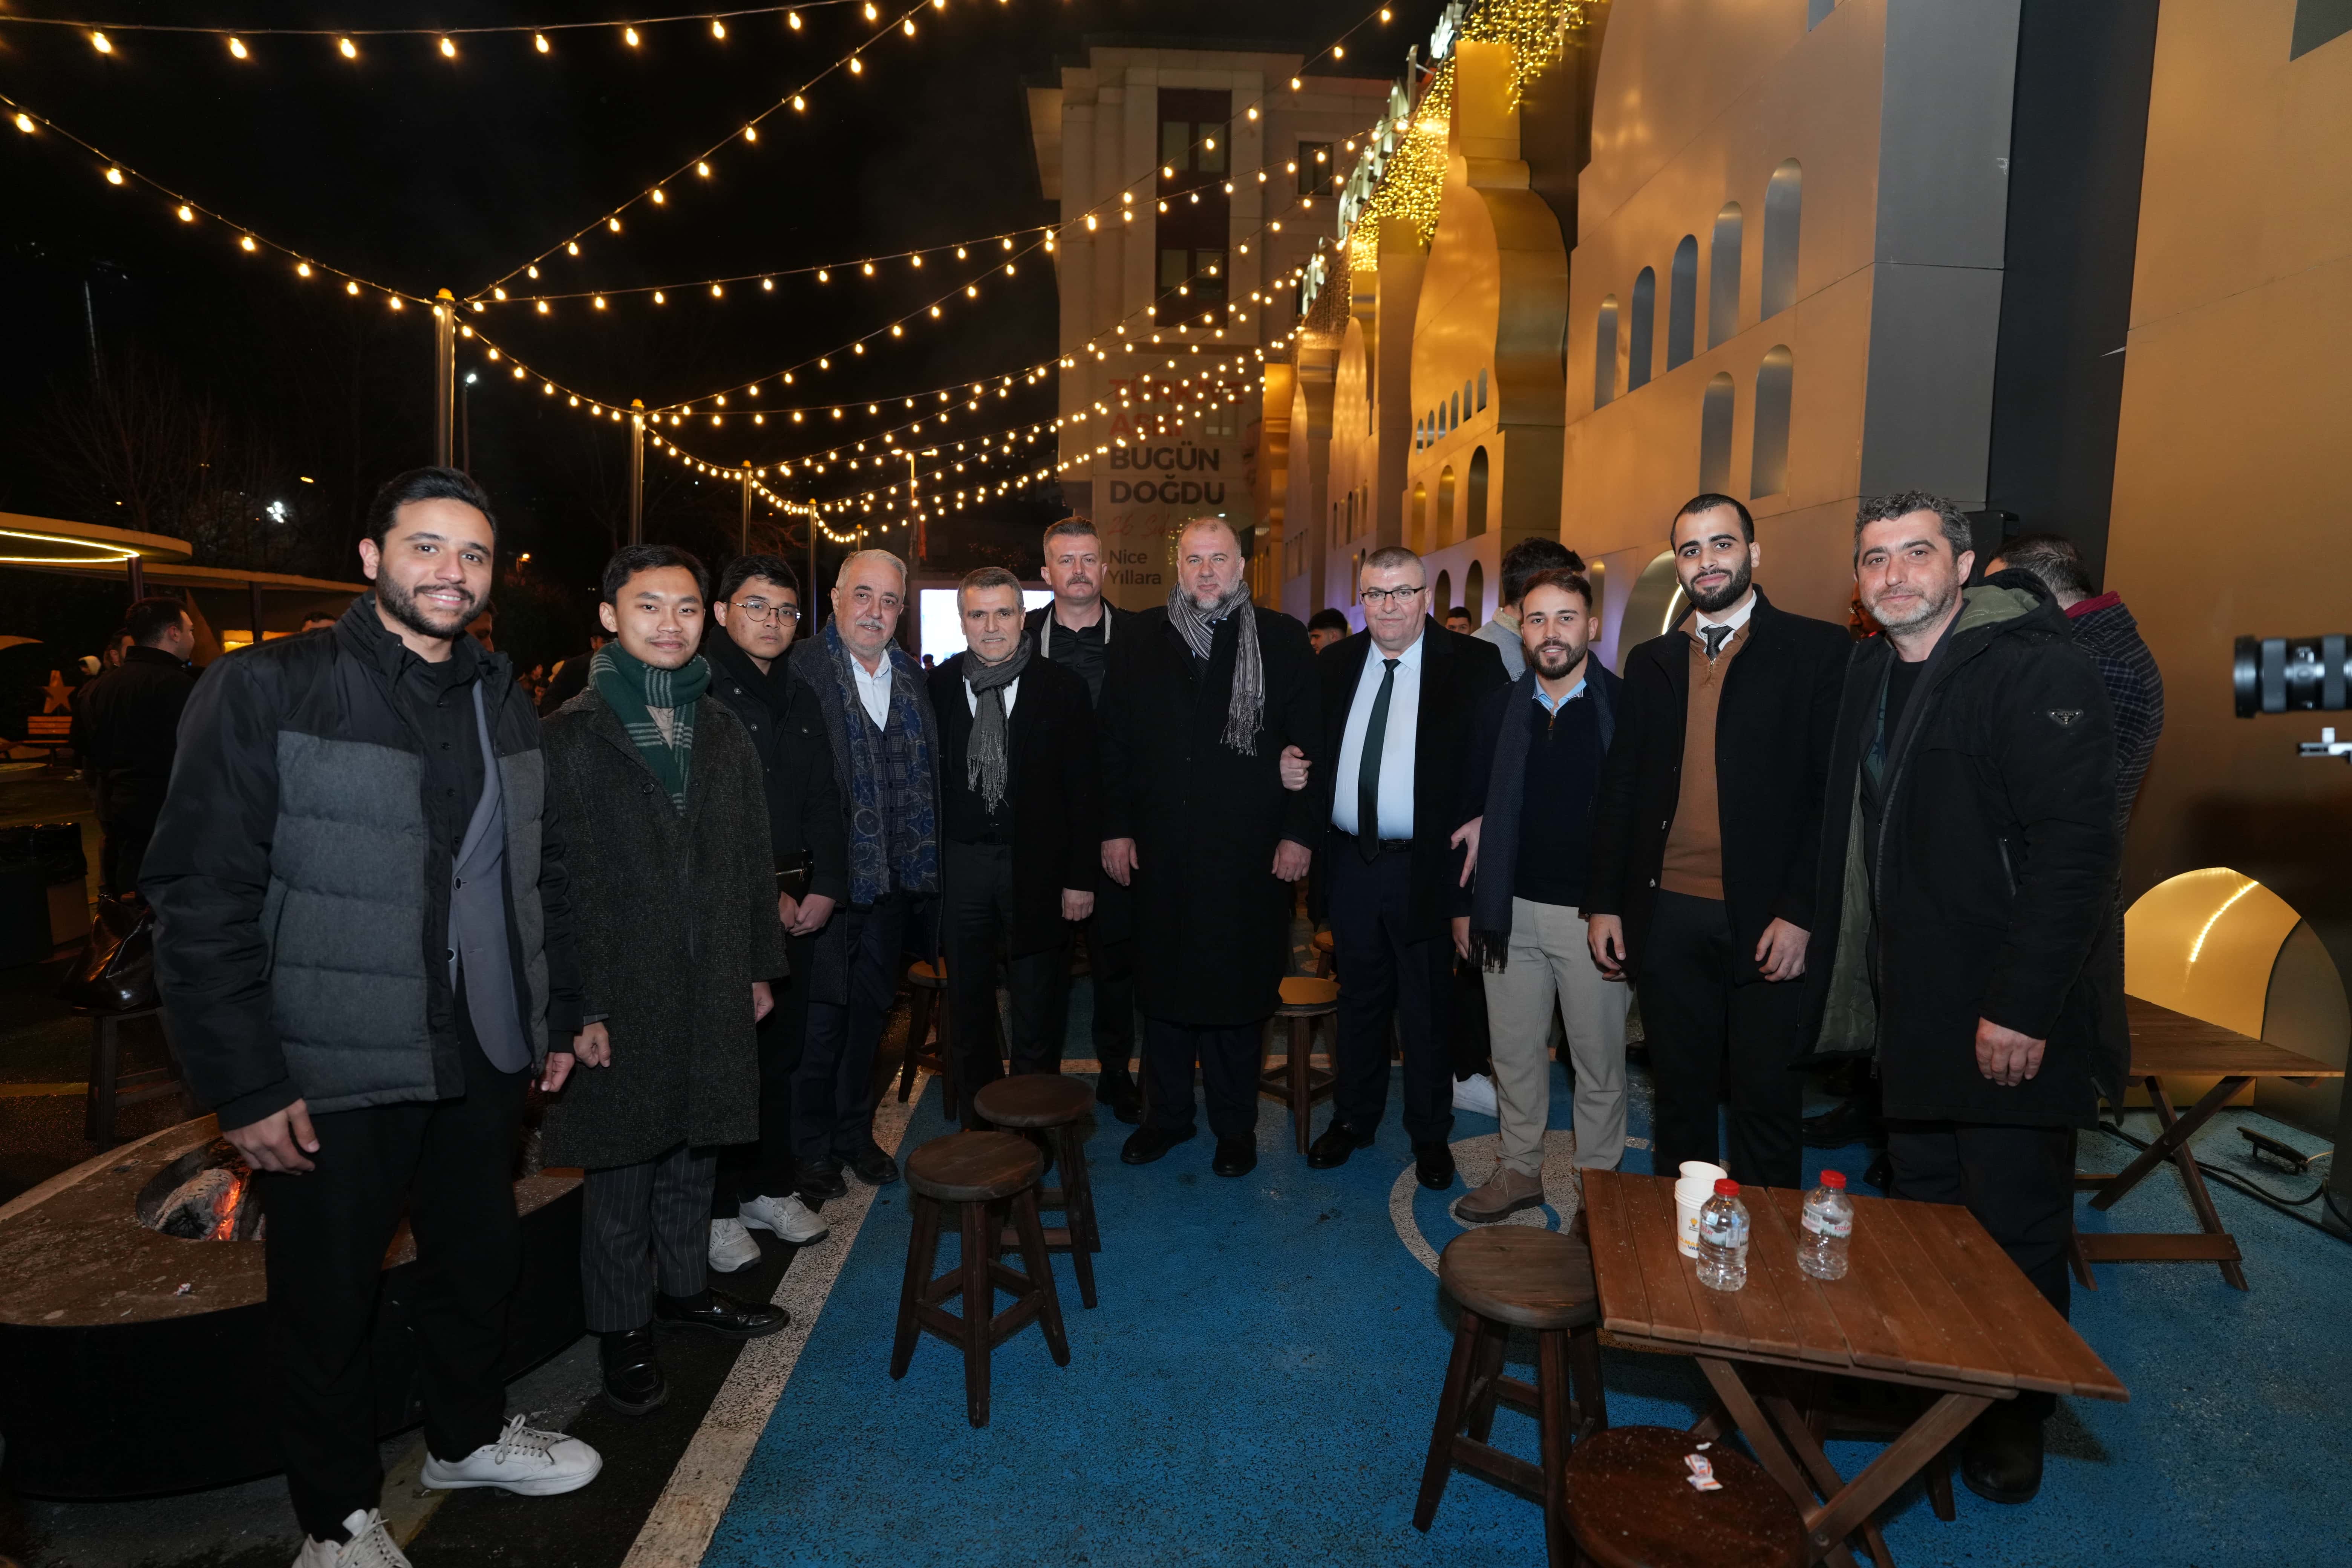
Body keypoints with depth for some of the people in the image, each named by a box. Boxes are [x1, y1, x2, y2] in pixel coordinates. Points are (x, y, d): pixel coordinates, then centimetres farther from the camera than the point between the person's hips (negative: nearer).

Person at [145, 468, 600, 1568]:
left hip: (483, 1063, 5)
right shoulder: (265, 692, -10)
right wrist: (245, 1087, -15)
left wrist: (559, 1016, 12)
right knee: (328, 1302, 12)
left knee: (480, 1264, 19)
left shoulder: (502, 705, 8)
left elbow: (545, 877, 14)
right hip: (332, 1076, -5)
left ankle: (469, 1435, 44)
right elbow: (201, 900, -13)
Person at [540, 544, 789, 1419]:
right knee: (621, 1166, 8)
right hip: (619, 993, -4)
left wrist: (760, 967, 10)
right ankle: (623, 1329, 25)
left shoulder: (724, 733, 9)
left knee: (695, 1147, 17)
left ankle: (685, 1288, 36)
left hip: (714, 987, 4)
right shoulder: (570, 735, -6)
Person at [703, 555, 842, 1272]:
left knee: (779, 1049, 13)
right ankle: (718, 1206, 14)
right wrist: (762, 894, -12)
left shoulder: (800, 700, 15)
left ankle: (771, 1186, 26)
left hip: (796, 904, 6)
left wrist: (825, 887, 2)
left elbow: (824, 802, 15)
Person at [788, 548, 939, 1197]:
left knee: (870, 1009, 17)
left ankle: (856, 1132, 33)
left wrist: (924, 863, 6)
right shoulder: (800, 669, -7)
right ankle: (812, 1145, 24)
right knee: (821, 1013, 5)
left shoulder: (911, 675, 11)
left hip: (893, 877, 5)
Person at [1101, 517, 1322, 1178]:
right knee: (1164, 987, 12)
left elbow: (1310, 745, 0)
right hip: (1159, 851, 2)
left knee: (1238, 992, 8)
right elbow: (1114, 743, 7)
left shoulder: (1283, 641, 1)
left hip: (1250, 852, -2)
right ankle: (1167, 1112, 30)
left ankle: (1235, 1124, 25)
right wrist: (1115, 829, 1)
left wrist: (1300, 832, -6)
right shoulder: (1140, 642, 7)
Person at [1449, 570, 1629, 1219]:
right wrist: (1465, 904, 8)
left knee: (1600, 1061, 10)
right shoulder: (1499, 709, 6)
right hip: (1511, 911, 4)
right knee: (1515, 1053, 15)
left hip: (1593, 915, -3)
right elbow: (1474, 811, 10)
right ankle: (1520, 1170, 32)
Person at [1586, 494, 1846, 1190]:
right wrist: (1604, 902, 6)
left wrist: (1800, 912, -12)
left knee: (1767, 1100, 8)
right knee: (1680, 1094, 15)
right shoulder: (1651, 662, 11)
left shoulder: (1818, 651, -2)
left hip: (1767, 921, -3)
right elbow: (1620, 788, 11)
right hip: (1667, 916, 4)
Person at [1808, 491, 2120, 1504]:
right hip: (1912, 1009, 7)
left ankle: (2015, 1419, 26)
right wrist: (1849, 975, 10)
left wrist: (2023, 1009, -23)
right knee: (1926, 1211, 17)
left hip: (2015, 1017, -7)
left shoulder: (2037, 669, -15)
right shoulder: (1872, 674, 9)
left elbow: (2078, 848, -21)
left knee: (2015, 1229, 6)